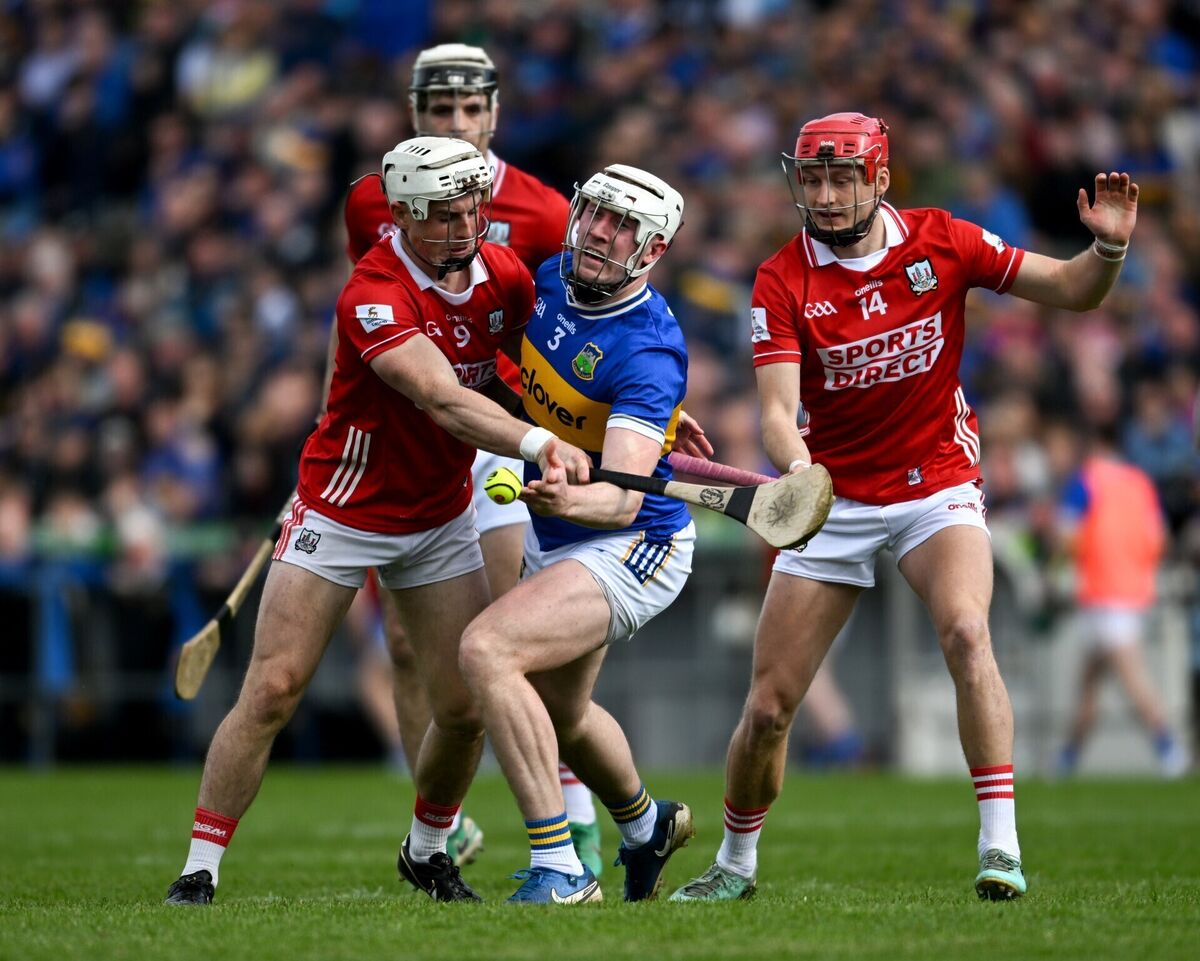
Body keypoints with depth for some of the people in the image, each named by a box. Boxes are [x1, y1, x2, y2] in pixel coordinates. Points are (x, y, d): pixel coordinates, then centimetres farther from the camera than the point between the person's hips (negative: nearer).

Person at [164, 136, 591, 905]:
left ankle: (427, 851, 26)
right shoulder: (375, 295, -26)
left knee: (466, 708, 0)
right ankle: (199, 871, -1)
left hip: (440, 518, 5)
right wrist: (538, 442, -51)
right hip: (341, 515, -5)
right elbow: (444, 401, -38)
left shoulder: (504, 276, -5)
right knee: (272, 693, -9)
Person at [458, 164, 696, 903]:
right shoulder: (546, 279, -7)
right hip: (553, 538, 9)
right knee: (560, 713, 27)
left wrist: (571, 498, -57)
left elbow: (622, 500, -38)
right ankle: (647, 825, 58)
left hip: (630, 545, -9)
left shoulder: (647, 354, -28)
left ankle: (559, 870, -28)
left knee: (488, 650, -30)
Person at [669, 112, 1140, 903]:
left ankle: (1000, 845, -28)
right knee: (768, 708, 0)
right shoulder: (783, 283, -10)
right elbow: (778, 409, -22)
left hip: (937, 488, 0)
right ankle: (736, 864, 24)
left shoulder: (941, 242, -6)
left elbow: (1072, 291, 0)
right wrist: (798, 472, -44)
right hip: (834, 502, 1)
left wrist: (1108, 247, -22)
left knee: (966, 631, -30)